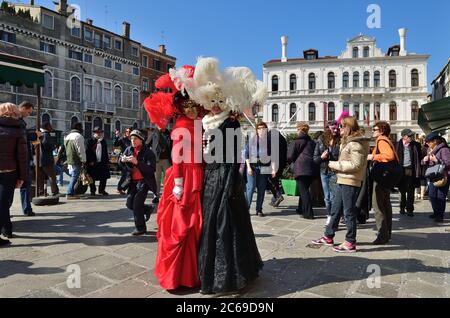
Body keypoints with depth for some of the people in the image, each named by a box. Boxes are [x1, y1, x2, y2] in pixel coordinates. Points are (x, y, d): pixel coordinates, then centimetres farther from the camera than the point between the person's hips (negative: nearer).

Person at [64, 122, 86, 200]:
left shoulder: (67, 136, 18)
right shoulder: (78, 136, -12)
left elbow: (66, 148, 21)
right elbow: (81, 150, -15)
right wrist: (83, 161, -11)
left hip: (69, 160, 9)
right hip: (76, 161, -9)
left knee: (73, 176, 16)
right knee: (74, 177, -6)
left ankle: (71, 193, 21)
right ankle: (70, 194, -5)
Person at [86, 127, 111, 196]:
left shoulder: (103, 141, 13)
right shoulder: (90, 141, -1)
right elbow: (88, 152, -5)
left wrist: (107, 161, 9)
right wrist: (90, 161, -12)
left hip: (102, 162, 4)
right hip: (93, 163, -4)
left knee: (104, 177, 5)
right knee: (92, 178, 5)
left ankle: (102, 190, 19)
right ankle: (92, 191, 19)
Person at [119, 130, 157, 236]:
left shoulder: (148, 153, -13)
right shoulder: (129, 150, 3)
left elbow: (151, 169, -23)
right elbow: (121, 165, 7)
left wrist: (137, 162, -31)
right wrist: (122, 160, -17)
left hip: (144, 181, -6)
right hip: (133, 181, 6)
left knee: (137, 204, -8)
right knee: (129, 203, 10)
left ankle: (140, 228, 8)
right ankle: (147, 209, 37)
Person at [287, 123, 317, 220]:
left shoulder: (296, 142, -3)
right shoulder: (312, 142, 15)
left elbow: (290, 156, -4)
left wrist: (290, 161, 15)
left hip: (300, 169, -6)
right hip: (311, 169, 7)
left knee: (303, 191, -3)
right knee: (305, 189, 19)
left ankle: (309, 213, -4)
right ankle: (301, 209, 30)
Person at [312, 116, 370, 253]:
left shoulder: (356, 143, -14)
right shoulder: (348, 141, 18)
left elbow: (355, 164, -21)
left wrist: (335, 165, -15)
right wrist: (335, 165, 7)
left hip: (350, 182, -10)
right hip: (342, 180, 10)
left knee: (349, 212, 0)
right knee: (335, 209, 15)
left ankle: (350, 243, 11)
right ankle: (328, 237, 25)